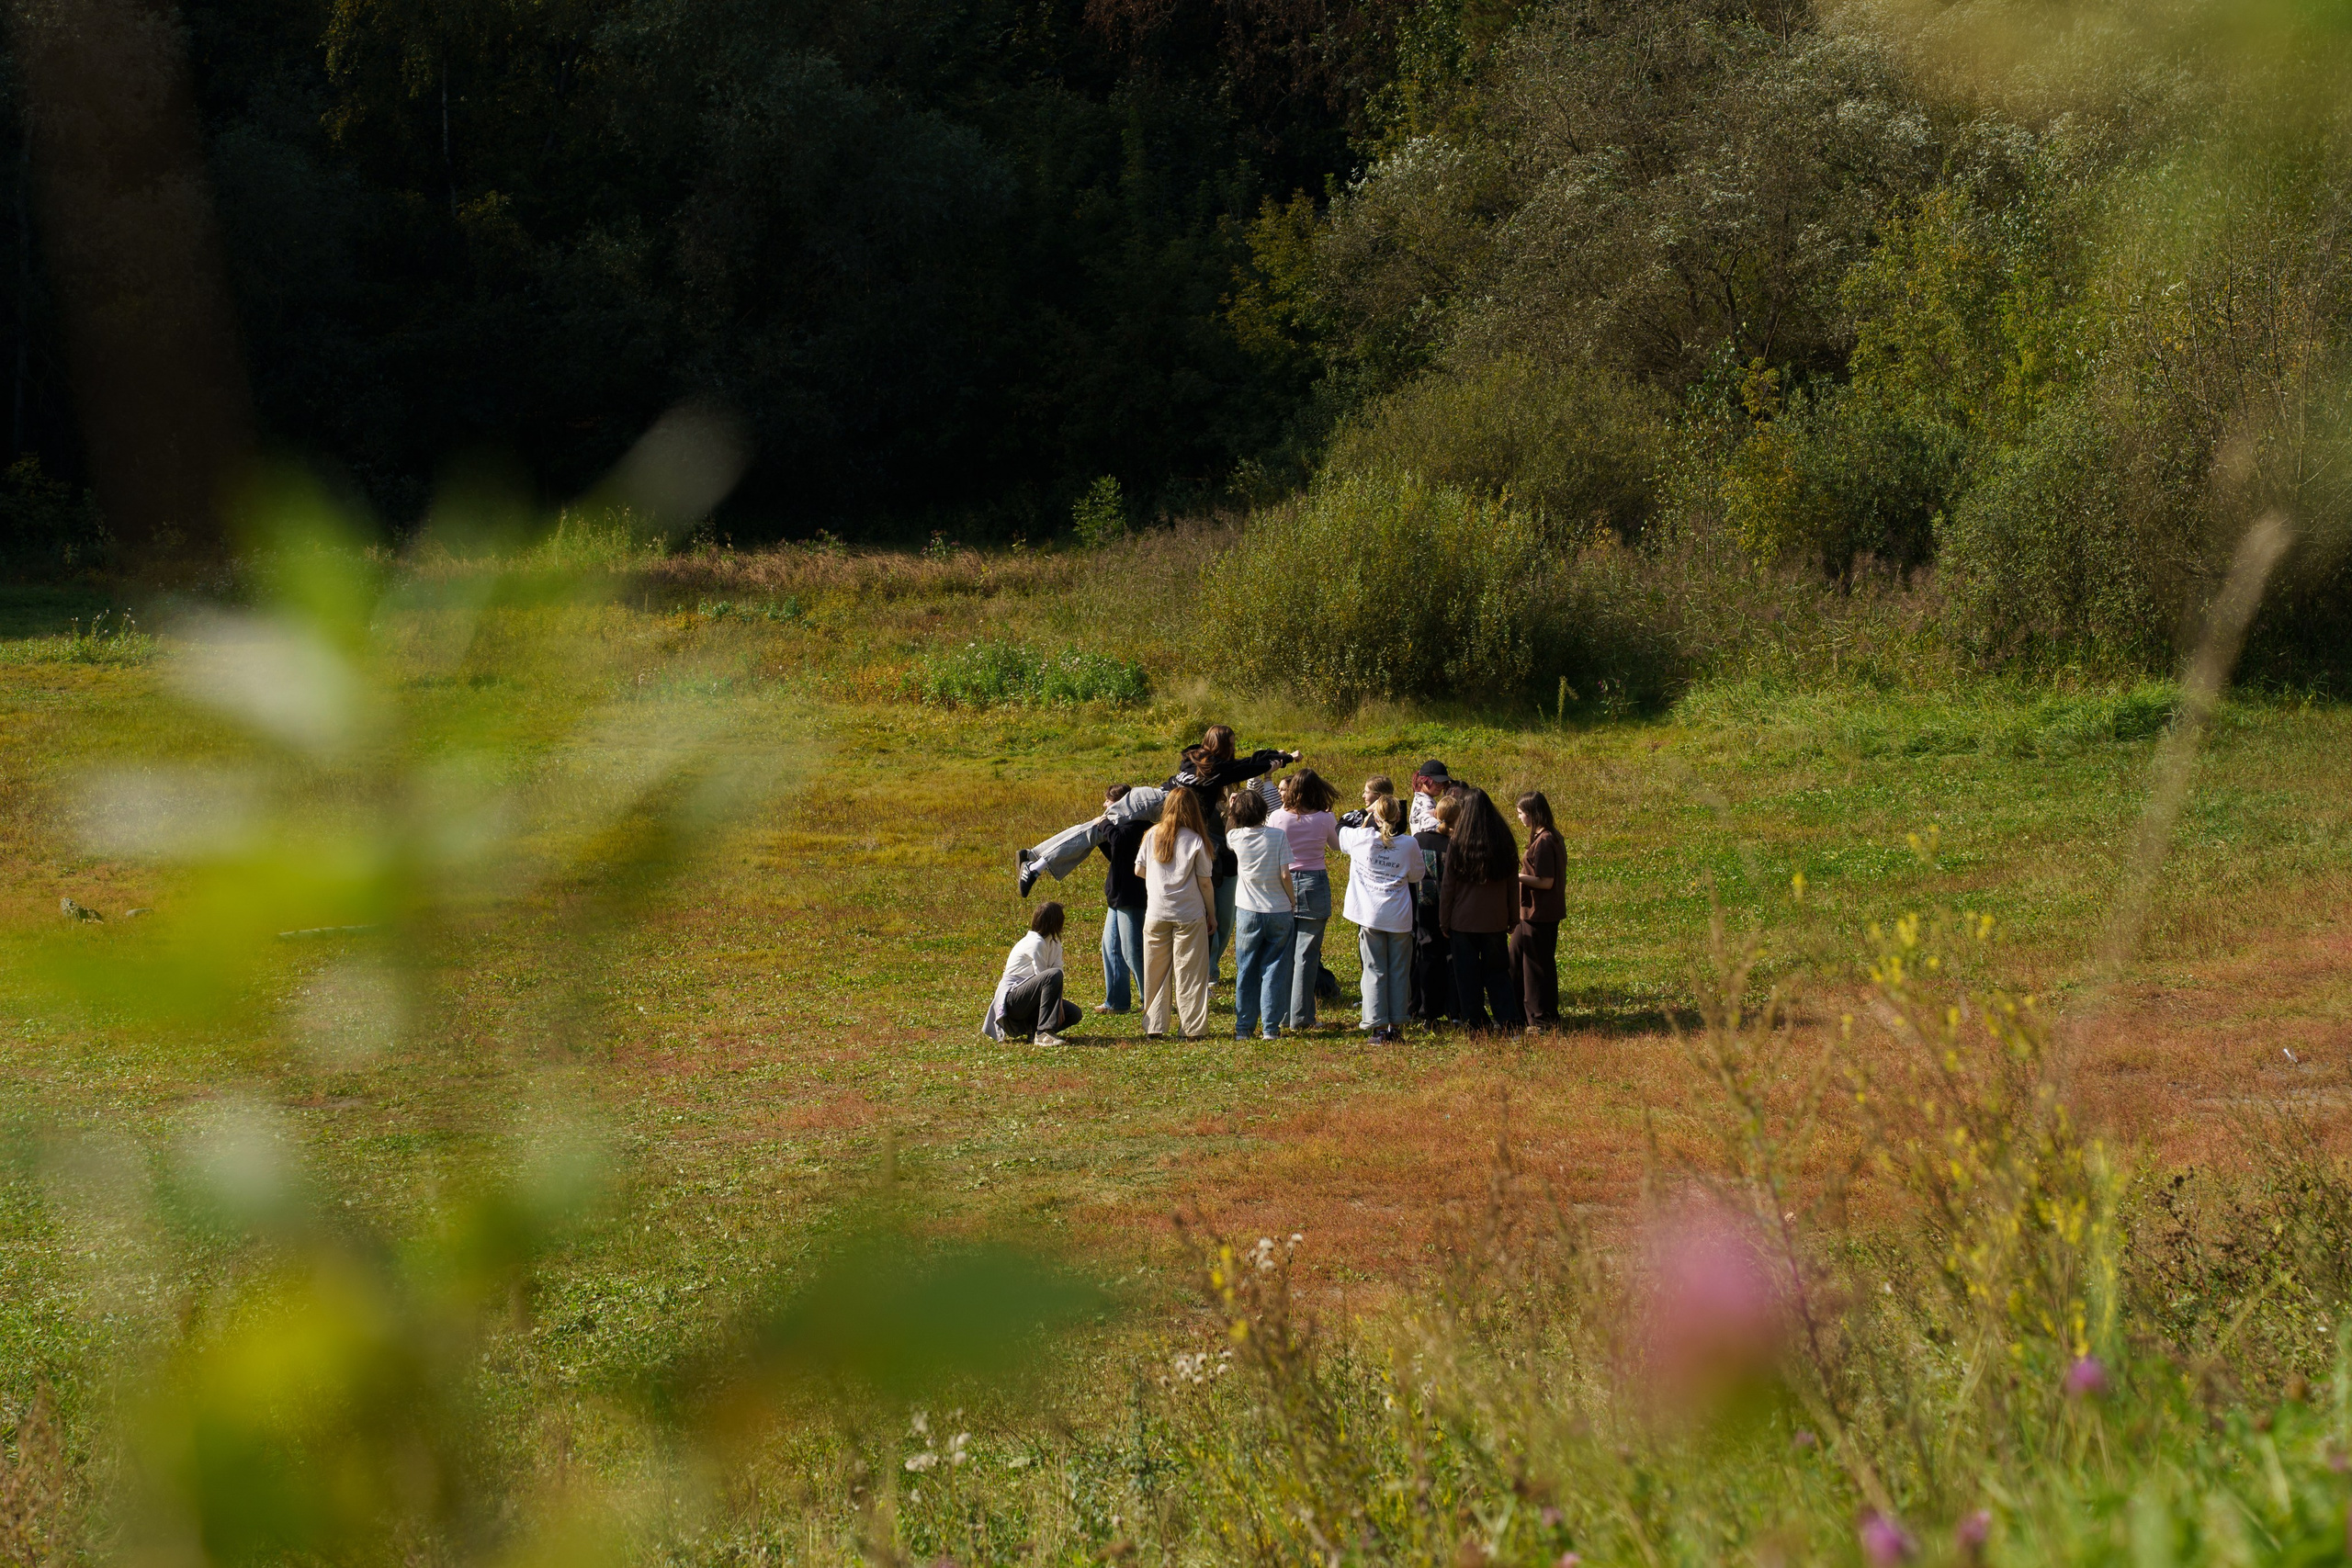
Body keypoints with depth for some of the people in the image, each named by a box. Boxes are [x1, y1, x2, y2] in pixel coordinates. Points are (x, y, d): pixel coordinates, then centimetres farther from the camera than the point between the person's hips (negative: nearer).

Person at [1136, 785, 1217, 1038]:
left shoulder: (1153, 835, 0)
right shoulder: (1196, 840, -7)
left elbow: (1139, 870, 8)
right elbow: (1205, 882, -4)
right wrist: (1212, 914, 8)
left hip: (1156, 914, 2)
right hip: (1189, 914, -2)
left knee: (1156, 972, 9)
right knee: (1190, 972, 2)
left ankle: (1154, 1027, 10)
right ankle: (1193, 1029, 2)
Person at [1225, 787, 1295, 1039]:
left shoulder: (1236, 838, -4)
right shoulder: (1278, 836, -9)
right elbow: (1285, 874, -11)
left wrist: (1230, 807, 28)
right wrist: (1293, 900, 3)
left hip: (1248, 912, 1)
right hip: (1279, 912, -1)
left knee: (1246, 971, 9)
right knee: (1274, 971, 5)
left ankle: (1244, 1027, 10)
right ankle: (1270, 1026, 3)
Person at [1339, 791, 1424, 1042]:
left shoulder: (1360, 838, -5)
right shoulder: (1409, 844, -4)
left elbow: (1339, 832, 17)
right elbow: (1416, 875, 11)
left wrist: (1363, 814, 27)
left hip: (1370, 917, 0)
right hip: (1399, 917, 1)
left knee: (1374, 971, 3)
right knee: (1399, 971, 10)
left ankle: (1378, 1028, -2)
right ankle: (1396, 1025, 13)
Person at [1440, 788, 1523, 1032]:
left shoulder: (1458, 847, -11)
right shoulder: (1505, 843, -3)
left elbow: (1448, 888, -6)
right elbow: (1513, 884, 5)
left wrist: (1444, 921, 3)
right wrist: (1514, 917, 14)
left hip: (1464, 920, -3)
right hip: (1495, 920, 3)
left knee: (1468, 975, 7)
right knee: (1497, 972, 13)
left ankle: (1474, 1022, 10)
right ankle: (1510, 1020, 6)